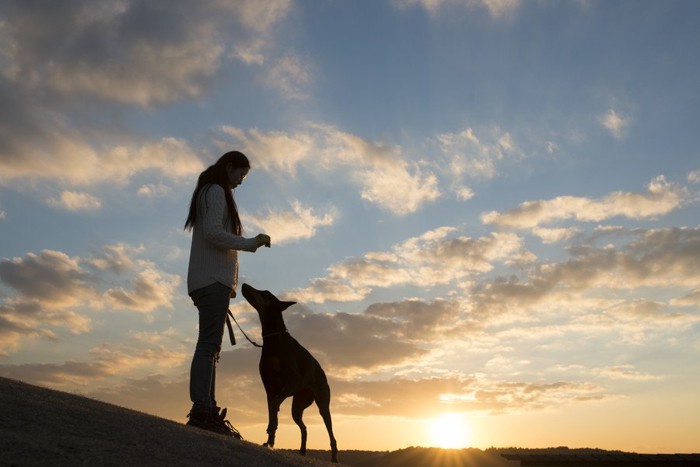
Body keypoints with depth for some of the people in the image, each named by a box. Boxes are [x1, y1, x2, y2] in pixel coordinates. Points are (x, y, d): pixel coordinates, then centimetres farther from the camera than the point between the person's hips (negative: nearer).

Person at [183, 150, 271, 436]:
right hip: (214, 279, -10)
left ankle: (207, 413, 0)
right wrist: (250, 243, -13)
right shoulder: (216, 191, -1)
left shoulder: (208, 192, 28)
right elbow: (212, 231, -16)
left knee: (210, 346, 2)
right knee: (208, 344, -16)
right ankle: (202, 410, -20)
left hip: (210, 281, 10)